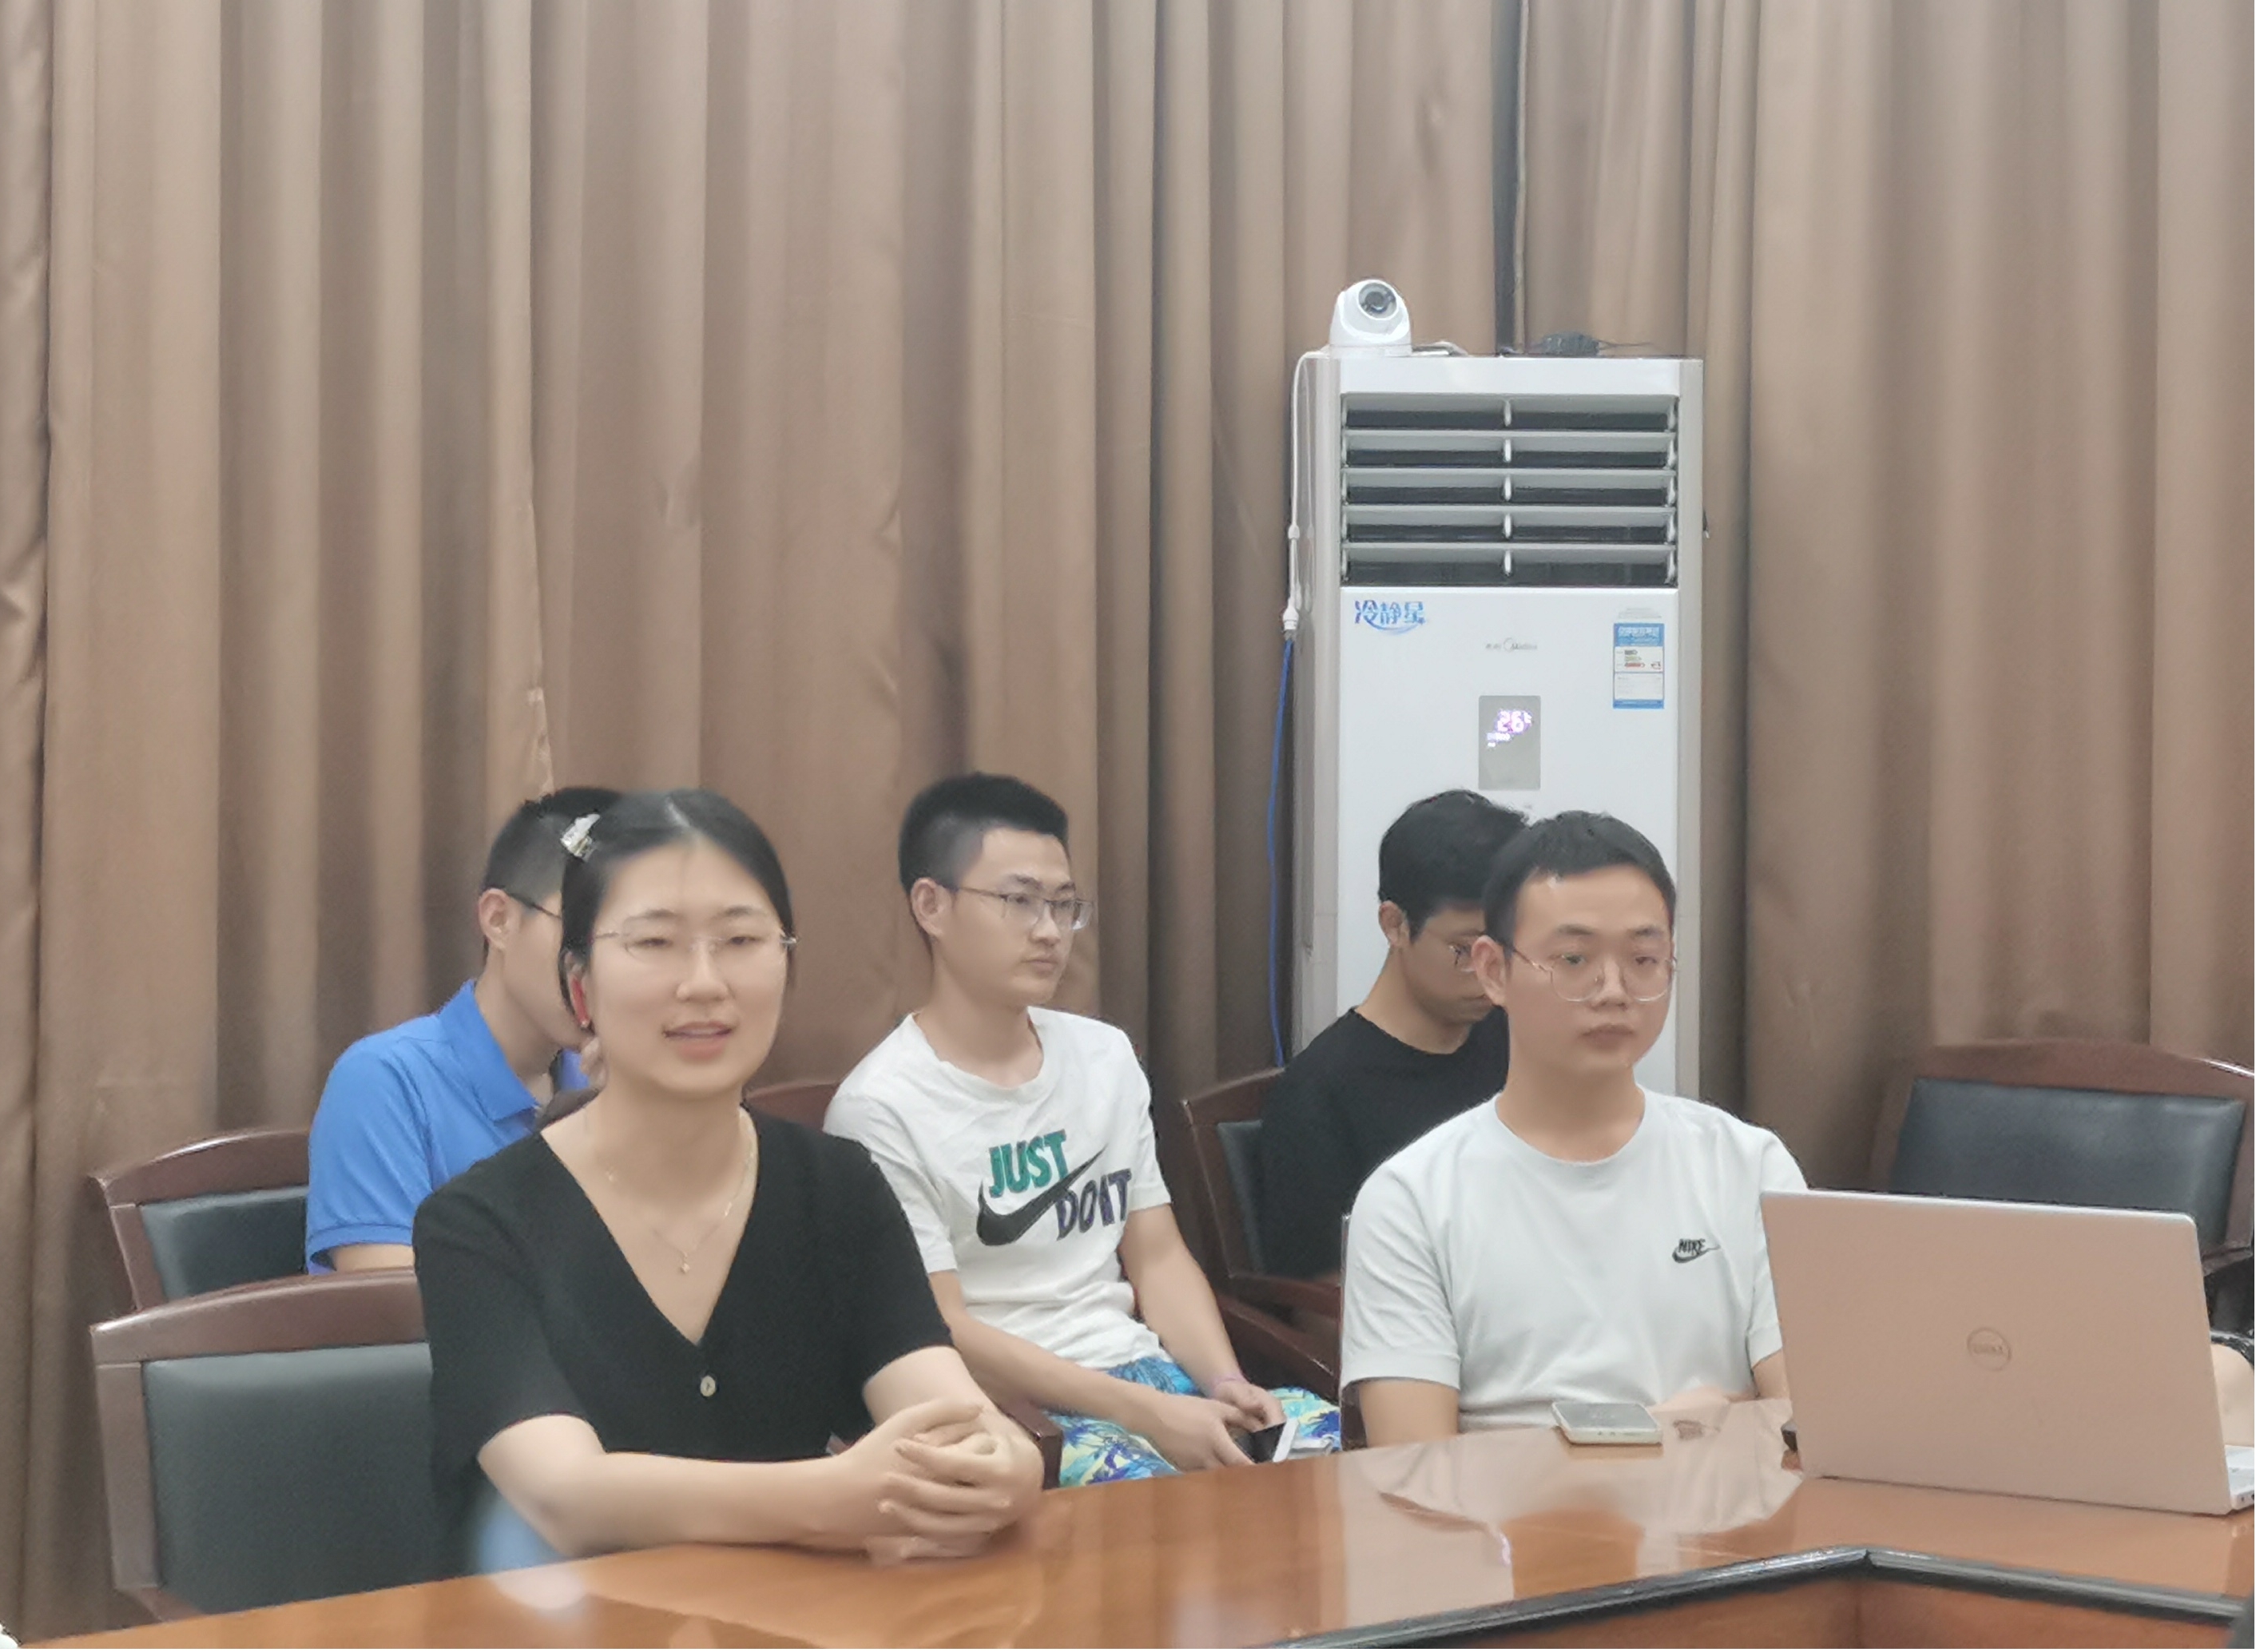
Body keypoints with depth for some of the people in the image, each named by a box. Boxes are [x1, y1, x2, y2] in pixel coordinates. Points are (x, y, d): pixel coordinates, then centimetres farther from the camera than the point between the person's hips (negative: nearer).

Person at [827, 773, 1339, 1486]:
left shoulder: (1106, 1058, 14)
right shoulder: (880, 1110, -7)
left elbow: (1158, 1257, 15)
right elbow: (941, 1333, -11)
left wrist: (1226, 1385, -5)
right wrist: (1147, 1414, -18)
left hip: (1144, 1369, 6)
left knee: (1334, 1435, -19)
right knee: (1157, 1485, -36)